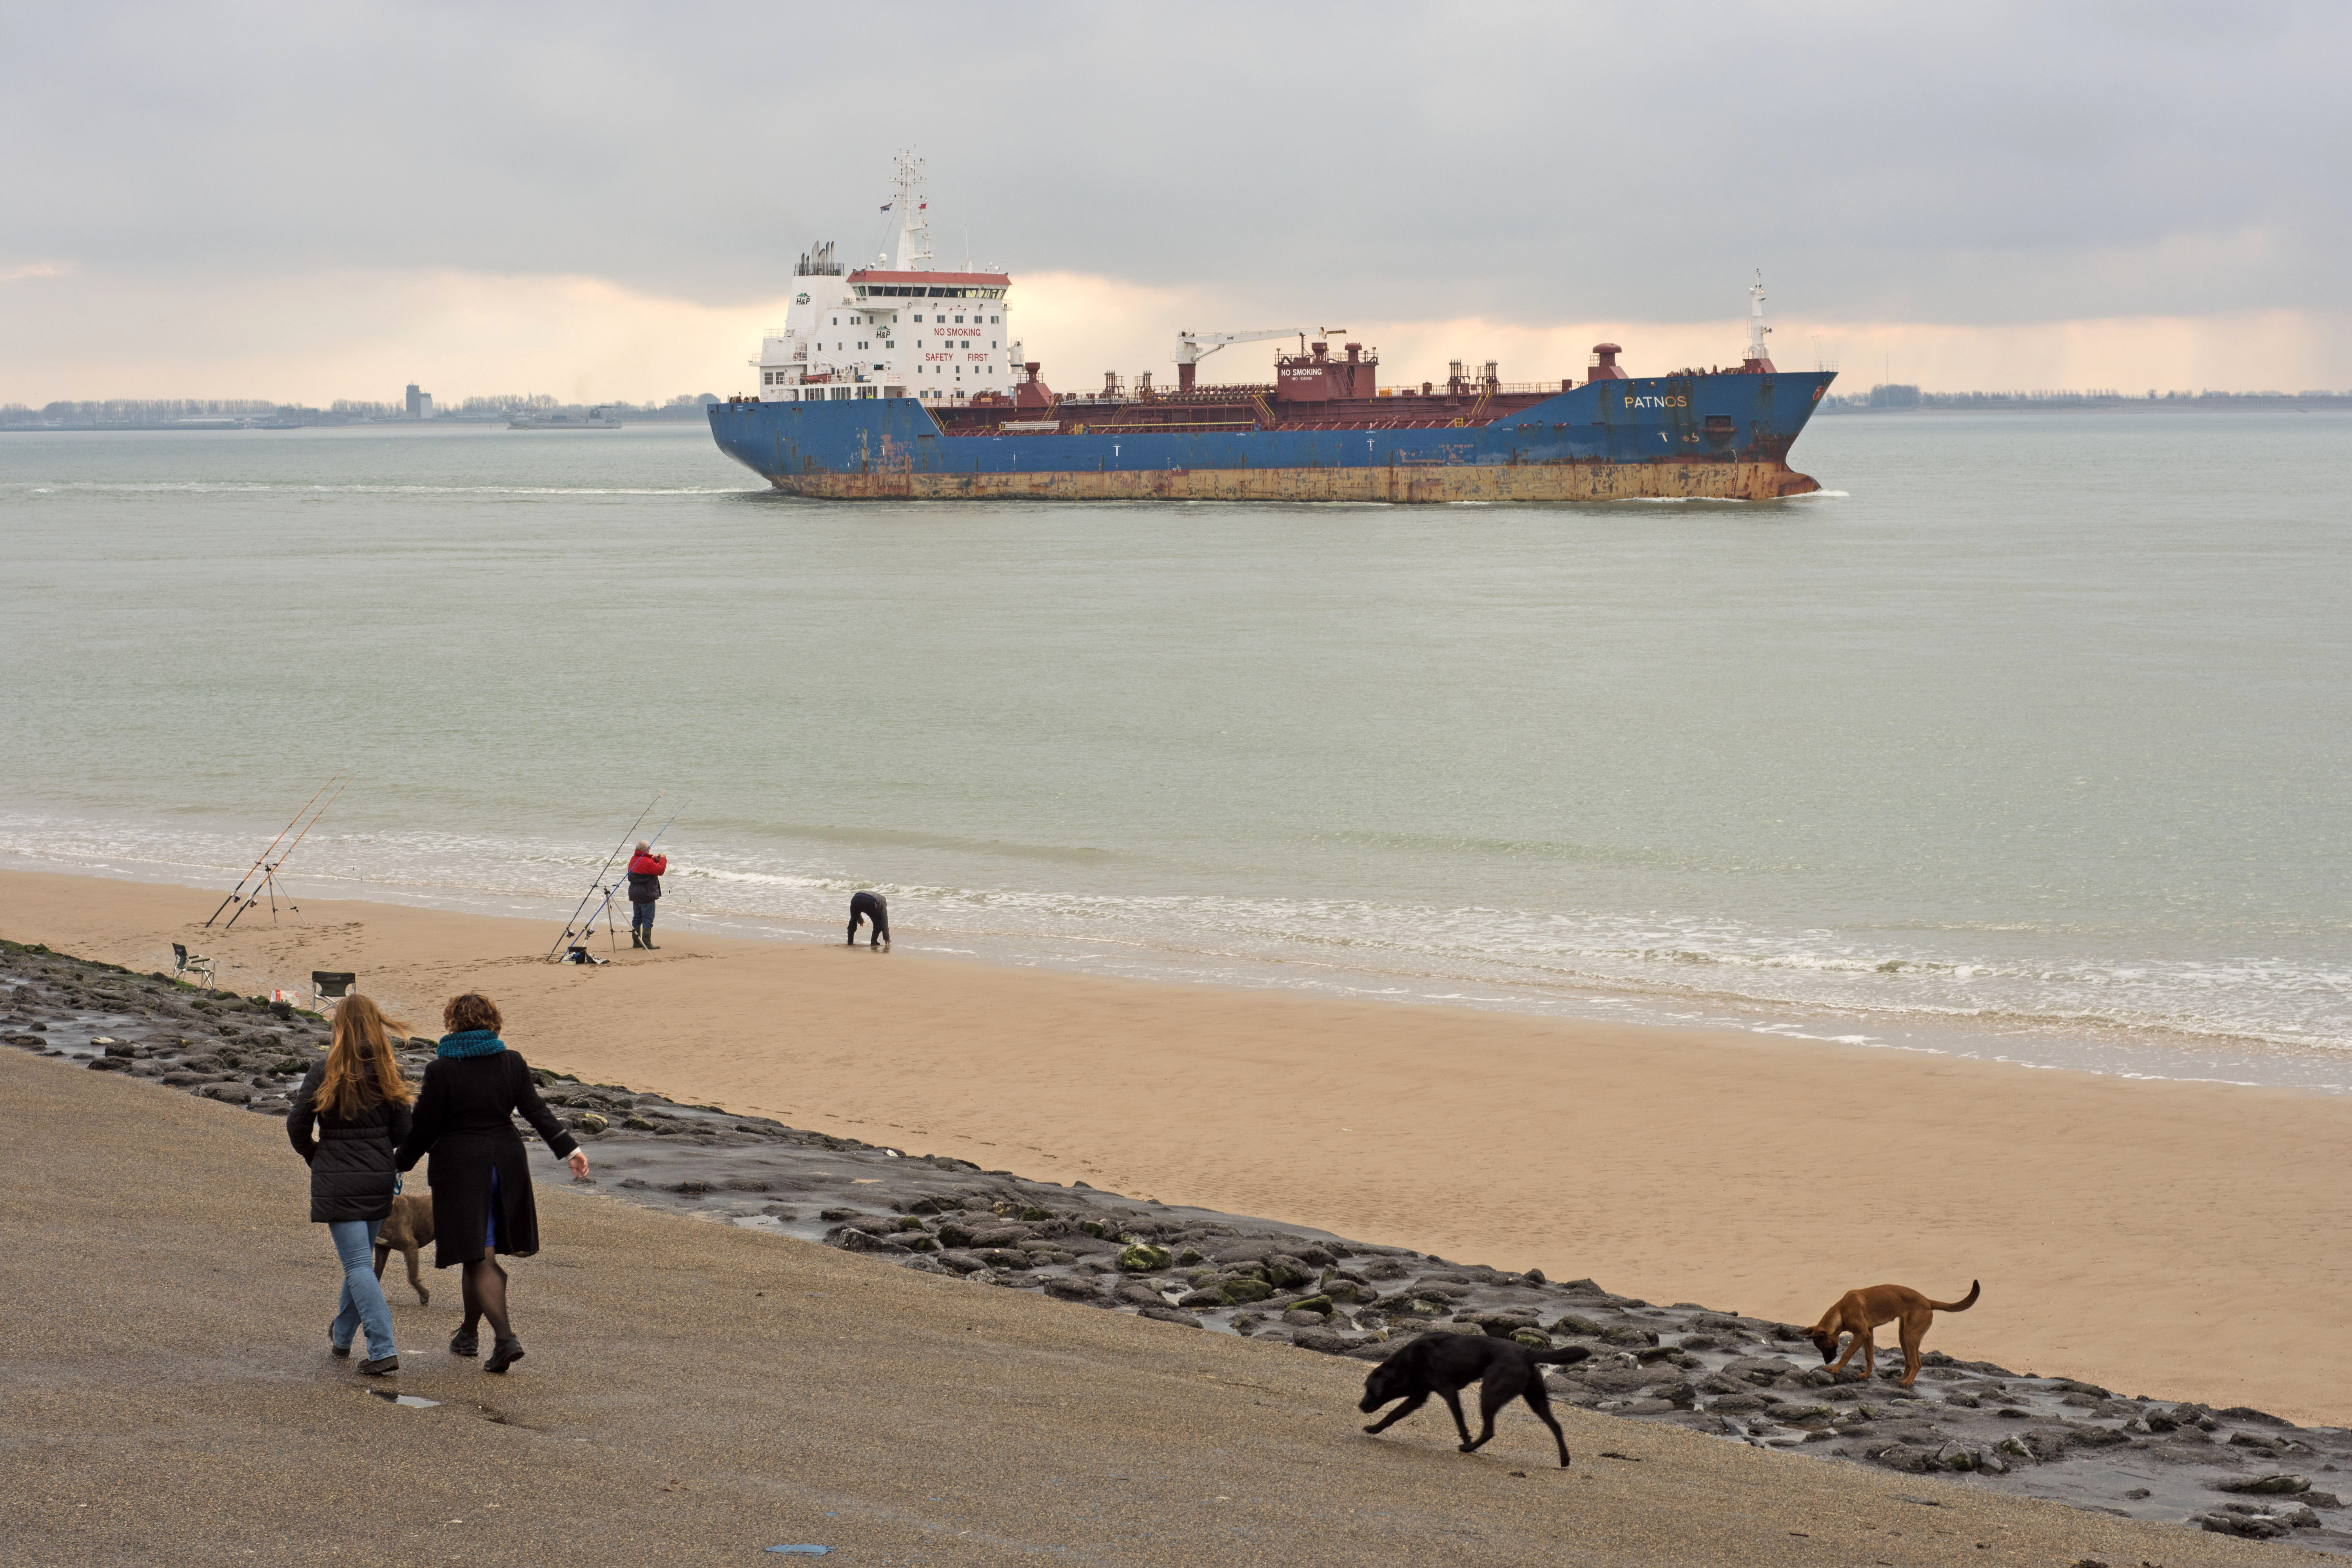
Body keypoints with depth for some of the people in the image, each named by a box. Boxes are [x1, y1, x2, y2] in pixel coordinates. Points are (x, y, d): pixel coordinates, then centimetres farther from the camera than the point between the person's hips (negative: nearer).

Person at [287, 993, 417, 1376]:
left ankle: (383, 1349, -17)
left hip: (337, 1182, -4)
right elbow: (403, 1132, 2)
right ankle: (342, 1336, 39)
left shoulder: (325, 1071, -10)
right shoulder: (388, 1073, 0)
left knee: (358, 1266, -5)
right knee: (361, 1259, 21)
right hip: (379, 1179, 4)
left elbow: (297, 1124, -7)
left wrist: (313, 1156, 12)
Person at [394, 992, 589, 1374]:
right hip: (505, 1163, 5)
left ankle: (505, 1336, -18)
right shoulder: (512, 1063, 1)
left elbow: (424, 1129, -8)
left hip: (459, 1167, -5)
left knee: (479, 1259, -4)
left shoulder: (441, 1071, -10)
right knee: (479, 1254, 19)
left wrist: (400, 1165, 5)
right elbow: (537, 1111, -4)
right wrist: (570, 1149, -4)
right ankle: (469, 1334, 30)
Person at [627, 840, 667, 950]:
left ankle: (636, 942, 19)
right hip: (646, 895, -9)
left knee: (637, 918, 15)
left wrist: (654, 859, 11)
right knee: (648, 919, -5)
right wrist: (663, 859, -4)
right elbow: (660, 870, -18)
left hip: (635, 894, 9)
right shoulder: (647, 862, -19)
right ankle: (647, 943, -8)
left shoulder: (633, 859, 9)